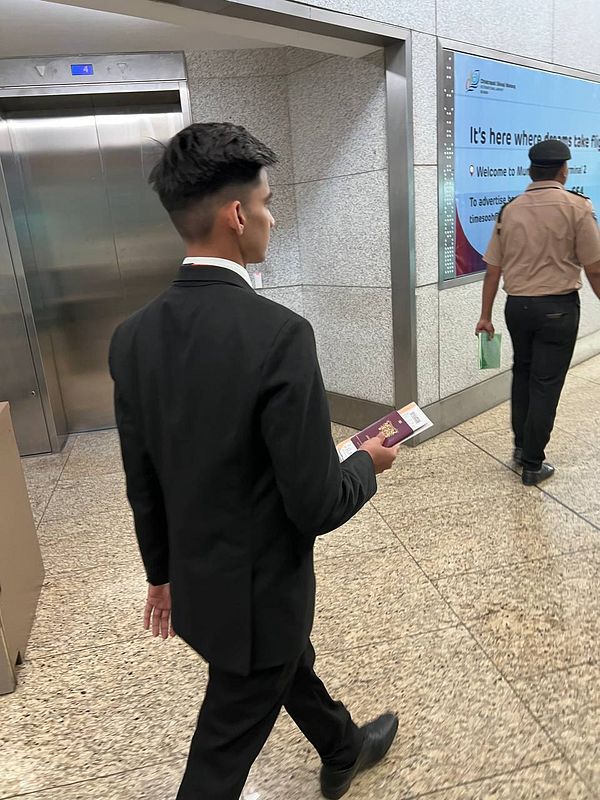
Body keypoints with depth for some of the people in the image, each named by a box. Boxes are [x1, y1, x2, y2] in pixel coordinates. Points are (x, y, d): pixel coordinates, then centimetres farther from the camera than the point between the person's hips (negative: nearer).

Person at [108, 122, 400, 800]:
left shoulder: (134, 335, -8)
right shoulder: (278, 334, -30)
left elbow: (142, 482, 2)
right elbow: (316, 506, -26)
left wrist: (163, 572, 16)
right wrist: (368, 463, -4)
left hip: (195, 583, 7)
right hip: (256, 595, -7)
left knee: (295, 667, 32)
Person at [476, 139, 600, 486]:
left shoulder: (510, 210, 4)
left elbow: (493, 269, 4)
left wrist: (486, 316, 11)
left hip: (518, 305, 4)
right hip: (558, 307, -4)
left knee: (523, 374, 22)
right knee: (546, 384, 3)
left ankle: (521, 446, 29)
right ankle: (533, 465, 11)